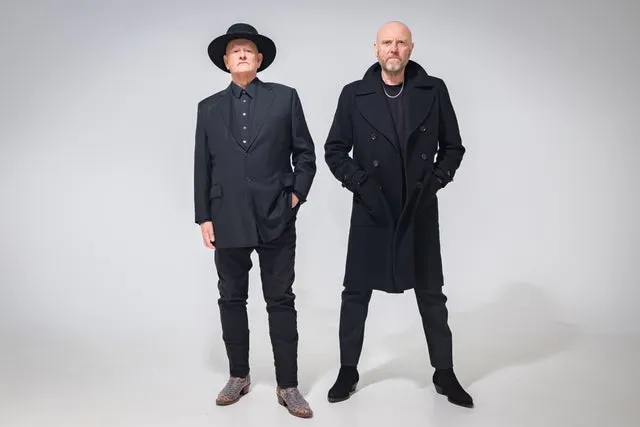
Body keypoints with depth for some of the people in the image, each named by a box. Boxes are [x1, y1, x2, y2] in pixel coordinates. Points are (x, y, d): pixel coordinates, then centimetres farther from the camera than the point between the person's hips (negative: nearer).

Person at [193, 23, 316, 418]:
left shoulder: (285, 98, 4)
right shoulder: (209, 107, 9)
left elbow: (305, 154, 6)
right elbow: (202, 168, 8)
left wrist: (297, 195, -3)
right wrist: (203, 217, 3)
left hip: (276, 218, -2)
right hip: (227, 220, 2)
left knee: (281, 300, 3)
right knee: (232, 299, 11)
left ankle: (288, 386, 12)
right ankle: (239, 376, 27)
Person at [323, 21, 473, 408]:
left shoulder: (434, 90, 1)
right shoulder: (354, 95, -1)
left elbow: (453, 147, 7)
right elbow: (335, 150, 3)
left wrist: (435, 180, -8)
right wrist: (359, 182, -10)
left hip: (420, 212, 1)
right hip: (371, 212, 0)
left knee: (432, 295, 11)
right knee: (356, 292, 8)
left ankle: (445, 373, 26)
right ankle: (348, 370, 25)